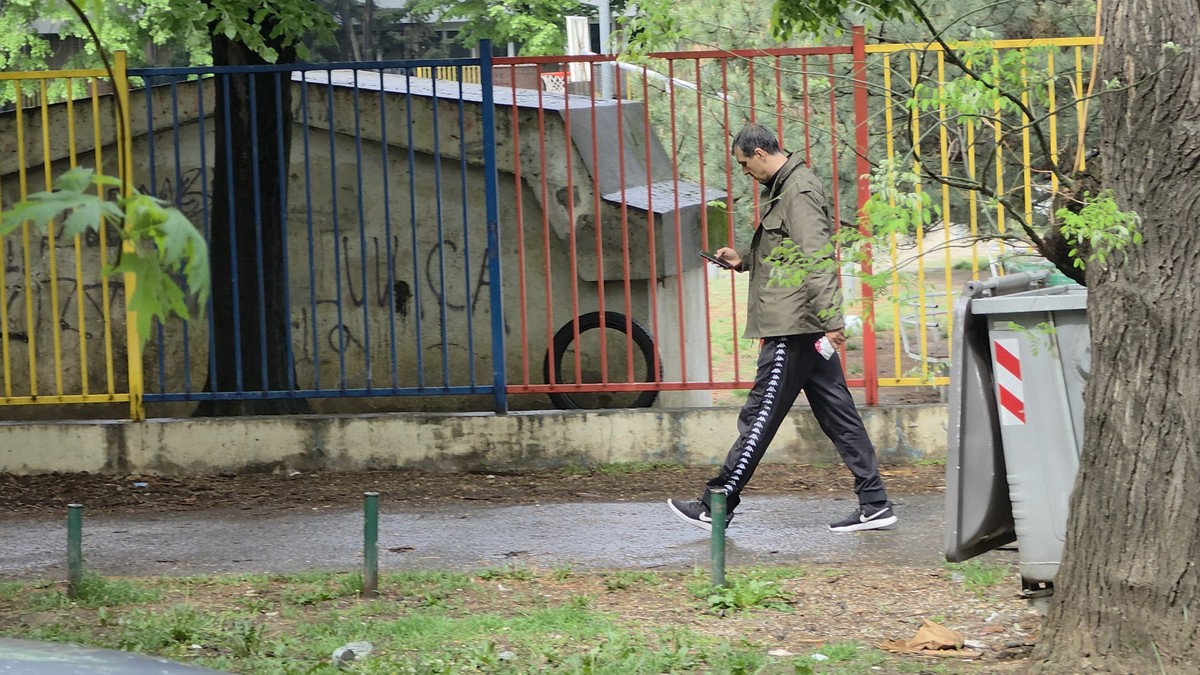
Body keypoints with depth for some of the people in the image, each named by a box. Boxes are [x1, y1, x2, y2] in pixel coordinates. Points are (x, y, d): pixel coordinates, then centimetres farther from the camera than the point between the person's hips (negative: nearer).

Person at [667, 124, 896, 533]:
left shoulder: (798, 192, -14)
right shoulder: (784, 188, 18)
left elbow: (817, 259, -23)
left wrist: (830, 320, -29)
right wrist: (744, 260, 19)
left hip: (793, 327, -11)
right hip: (809, 328, 11)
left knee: (759, 418, -5)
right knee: (837, 415, 8)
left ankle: (716, 507, 0)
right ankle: (874, 504, 8)